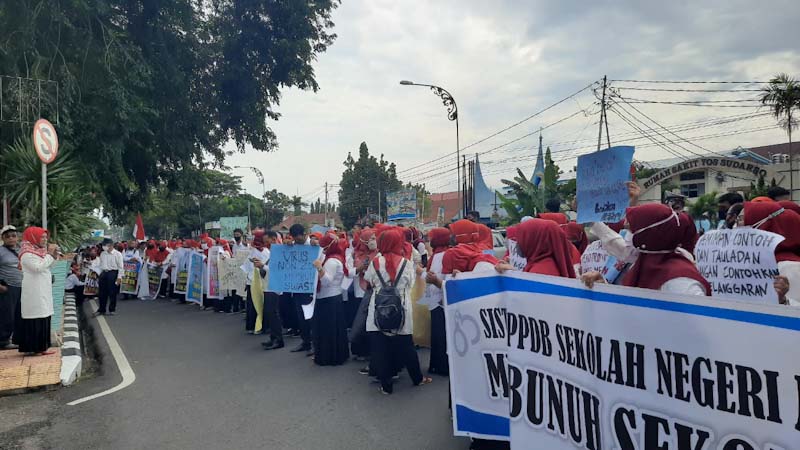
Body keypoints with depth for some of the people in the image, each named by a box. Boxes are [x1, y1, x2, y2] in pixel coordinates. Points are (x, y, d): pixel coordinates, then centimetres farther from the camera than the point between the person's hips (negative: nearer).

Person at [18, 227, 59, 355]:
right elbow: (38, 268, -22)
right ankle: (32, 347, -3)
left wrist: (54, 255, 5)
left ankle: (40, 346, 14)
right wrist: (49, 254, -15)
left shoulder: (37, 251, 14)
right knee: (35, 319, -7)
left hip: (42, 291, 9)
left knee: (42, 318, 9)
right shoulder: (27, 254, -12)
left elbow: (46, 266, 21)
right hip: (34, 292, -9)